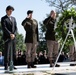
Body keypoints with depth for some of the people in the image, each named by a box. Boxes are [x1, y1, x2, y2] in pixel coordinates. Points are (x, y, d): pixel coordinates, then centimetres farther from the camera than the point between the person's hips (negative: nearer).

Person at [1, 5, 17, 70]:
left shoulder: (13, 18, 18)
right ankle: (6, 65, -2)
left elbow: (16, 28, 11)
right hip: (7, 37, -5)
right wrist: (10, 34, -19)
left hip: (13, 37, 5)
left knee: (13, 52, 3)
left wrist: (14, 34, -7)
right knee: (7, 51, -6)